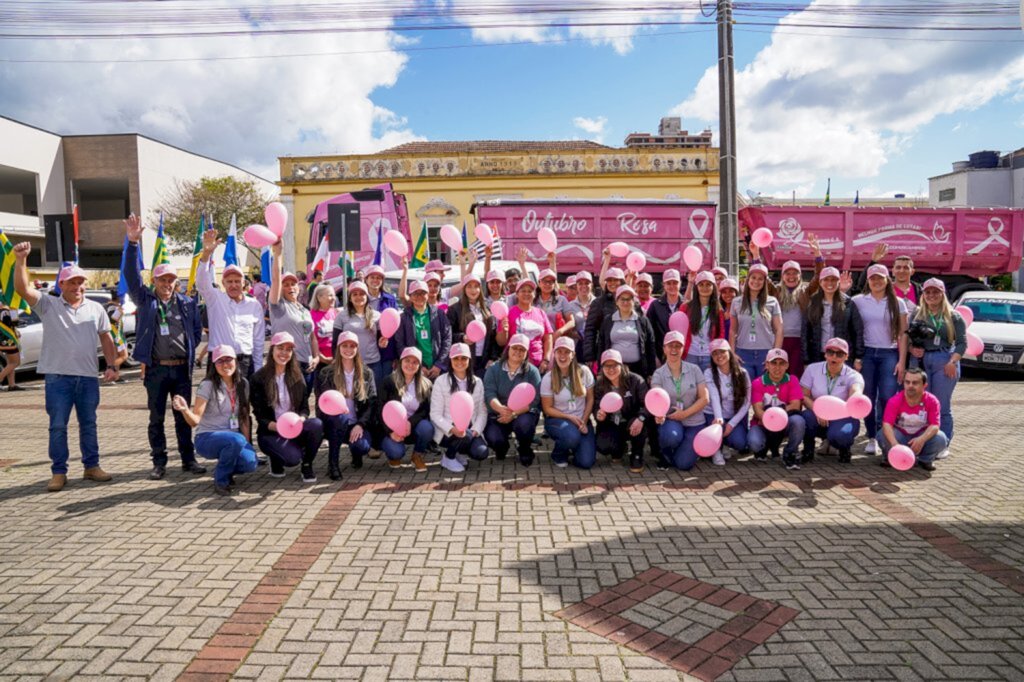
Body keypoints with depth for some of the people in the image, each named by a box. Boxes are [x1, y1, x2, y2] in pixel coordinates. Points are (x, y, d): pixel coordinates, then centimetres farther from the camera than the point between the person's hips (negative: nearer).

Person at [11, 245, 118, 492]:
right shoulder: (48, 304, 1)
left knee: (88, 424, 11)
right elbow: (22, 289, -14)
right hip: (57, 377, -2)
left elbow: (106, 338, 12)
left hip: (88, 377, 2)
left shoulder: (96, 308, 8)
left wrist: (111, 365, 4)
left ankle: (92, 466, 20)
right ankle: (59, 472, 13)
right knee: (57, 426, 3)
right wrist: (20, 260, -26)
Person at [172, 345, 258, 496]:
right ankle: (221, 480, -10)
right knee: (237, 440, -37)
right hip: (207, 438, -4)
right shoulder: (208, 385, -11)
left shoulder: (242, 384, 4)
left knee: (250, 463, -25)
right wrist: (185, 409, -37)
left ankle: (225, 469, 11)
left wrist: (247, 444, 3)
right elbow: (195, 421, -16)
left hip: (232, 437, 4)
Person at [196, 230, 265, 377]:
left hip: (246, 362, 2)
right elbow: (202, 282, -16)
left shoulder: (254, 305, 8)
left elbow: (258, 340, 9)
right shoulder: (215, 299, 4)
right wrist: (206, 253, -31)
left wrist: (258, 368, 7)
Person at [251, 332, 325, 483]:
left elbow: (305, 407, 4)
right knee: (293, 458, -31)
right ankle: (276, 459, 8)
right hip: (270, 432, -3)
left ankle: (307, 466, -6)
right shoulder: (259, 378, -4)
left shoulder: (297, 376, 7)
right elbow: (260, 415, -7)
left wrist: (300, 419, -20)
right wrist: (276, 426, -25)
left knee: (317, 424, -30)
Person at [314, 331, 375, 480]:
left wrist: (361, 424, -15)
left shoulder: (366, 373, 7)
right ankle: (333, 463, -18)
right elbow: (321, 401, 1)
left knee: (363, 446, -29)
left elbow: (372, 402, 0)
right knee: (341, 417, -36)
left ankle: (356, 453, 13)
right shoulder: (326, 373, 4)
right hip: (334, 423, -1)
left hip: (357, 424, 1)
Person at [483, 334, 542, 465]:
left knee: (524, 423, -34)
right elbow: (489, 394, -13)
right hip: (497, 415, 1)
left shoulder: (532, 371, -2)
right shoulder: (493, 369, 0)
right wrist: (501, 409, -34)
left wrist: (514, 413, -27)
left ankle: (525, 450, 0)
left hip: (523, 413, 0)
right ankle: (501, 447, 14)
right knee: (493, 438, -27)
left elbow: (533, 399, -12)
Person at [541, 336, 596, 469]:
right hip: (557, 420, -2)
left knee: (586, 462, -15)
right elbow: (547, 408, -5)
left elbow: (590, 399, 3)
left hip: (582, 420, 2)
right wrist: (569, 417, -16)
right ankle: (558, 454, -1)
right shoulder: (548, 378, -10)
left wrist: (584, 421, -7)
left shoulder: (584, 372, -6)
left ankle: (572, 448, 21)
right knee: (572, 436, -37)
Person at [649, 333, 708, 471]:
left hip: (694, 422, 1)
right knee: (671, 436, -36)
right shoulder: (658, 374, -4)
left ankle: (688, 446, 26)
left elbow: (704, 398, -5)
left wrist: (685, 413, -16)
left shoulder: (694, 370, -3)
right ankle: (665, 452, 3)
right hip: (670, 420, 0)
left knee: (683, 464, -11)